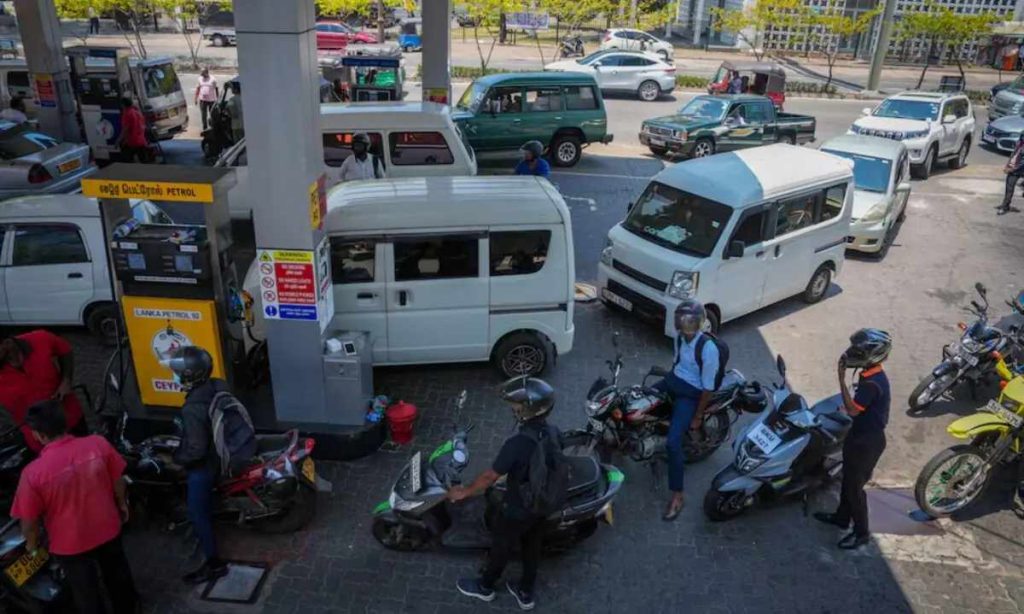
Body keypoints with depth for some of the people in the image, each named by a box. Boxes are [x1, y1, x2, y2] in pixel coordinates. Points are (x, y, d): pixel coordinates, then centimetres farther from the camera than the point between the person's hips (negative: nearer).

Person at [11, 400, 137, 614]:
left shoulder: (33, 473, -27)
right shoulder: (98, 444, -20)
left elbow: (29, 520, -14)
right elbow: (118, 481, -6)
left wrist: (32, 544, 7)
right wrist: (122, 504, 14)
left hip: (70, 545, -3)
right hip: (108, 529, 3)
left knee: (87, 593, 22)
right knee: (117, 574, 30)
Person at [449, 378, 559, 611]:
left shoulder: (516, 444, -35)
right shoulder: (554, 434, -14)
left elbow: (490, 476, -24)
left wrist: (464, 492, -8)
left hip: (517, 509, -5)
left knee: (502, 546, 20)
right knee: (532, 548, 25)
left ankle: (485, 587, 45)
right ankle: (526, 593, 45)